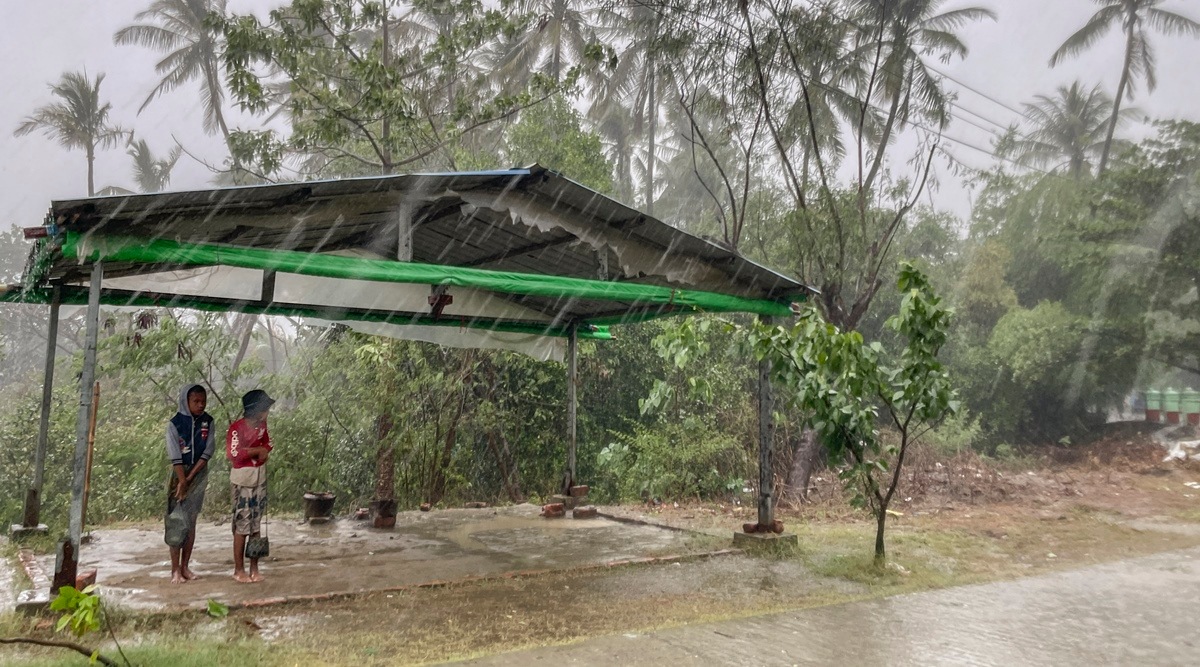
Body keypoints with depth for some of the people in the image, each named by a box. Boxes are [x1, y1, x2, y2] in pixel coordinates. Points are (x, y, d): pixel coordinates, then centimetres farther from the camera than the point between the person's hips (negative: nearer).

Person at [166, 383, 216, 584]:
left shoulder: (207, 422, -1)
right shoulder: (175, 423, -9)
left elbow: (207, 453, -6)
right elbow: (175, 457, -14)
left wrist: (190, 478, -12)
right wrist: (182, 481, -18)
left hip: (199, 475, 3)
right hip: (179, 474, -3)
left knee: (191, 521, 8)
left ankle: (185, 567, 14)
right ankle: (175, 570, 1)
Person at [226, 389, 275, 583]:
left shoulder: (262, 425, 4)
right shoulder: (236, 428, -17)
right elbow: (234, 454, -25)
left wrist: (263, 451, -6)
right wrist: (257, 451, -15)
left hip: (260, 479, 6)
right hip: (242, 480, -6)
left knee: (256, 524, 10)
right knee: (242, 525, -1)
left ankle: (254, 568, 18)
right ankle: (239, 569, 11)